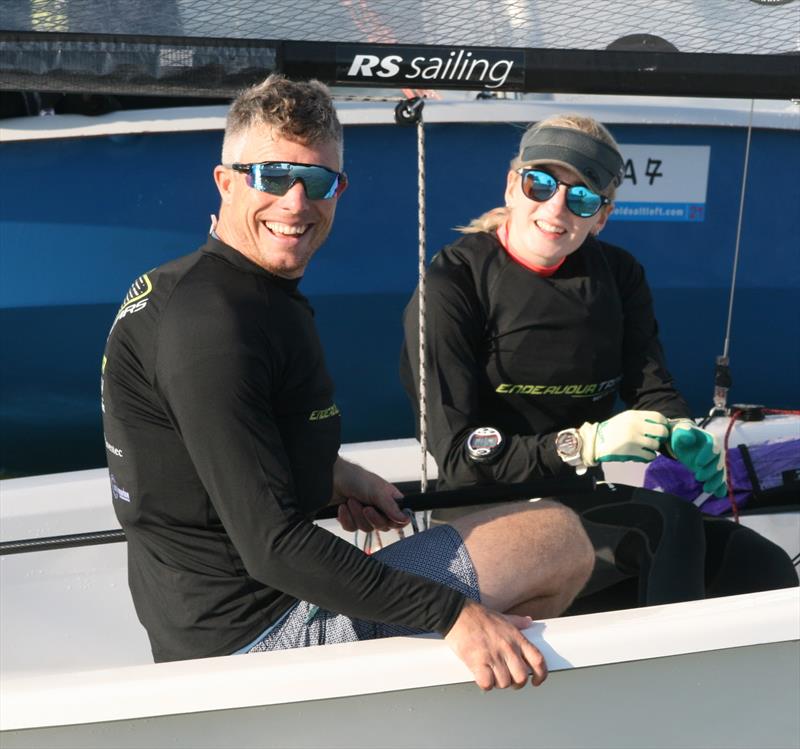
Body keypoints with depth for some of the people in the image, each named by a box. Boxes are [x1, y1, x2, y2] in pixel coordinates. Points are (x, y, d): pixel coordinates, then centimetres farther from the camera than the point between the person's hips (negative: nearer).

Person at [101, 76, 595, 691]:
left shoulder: (182, 286, 7)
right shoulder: (213, 324, -24)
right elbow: (272, 546, -28)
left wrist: (329, 473, 8)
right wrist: (454, 614, -28)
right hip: (254, 632, -10)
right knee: (562, 537, -7)